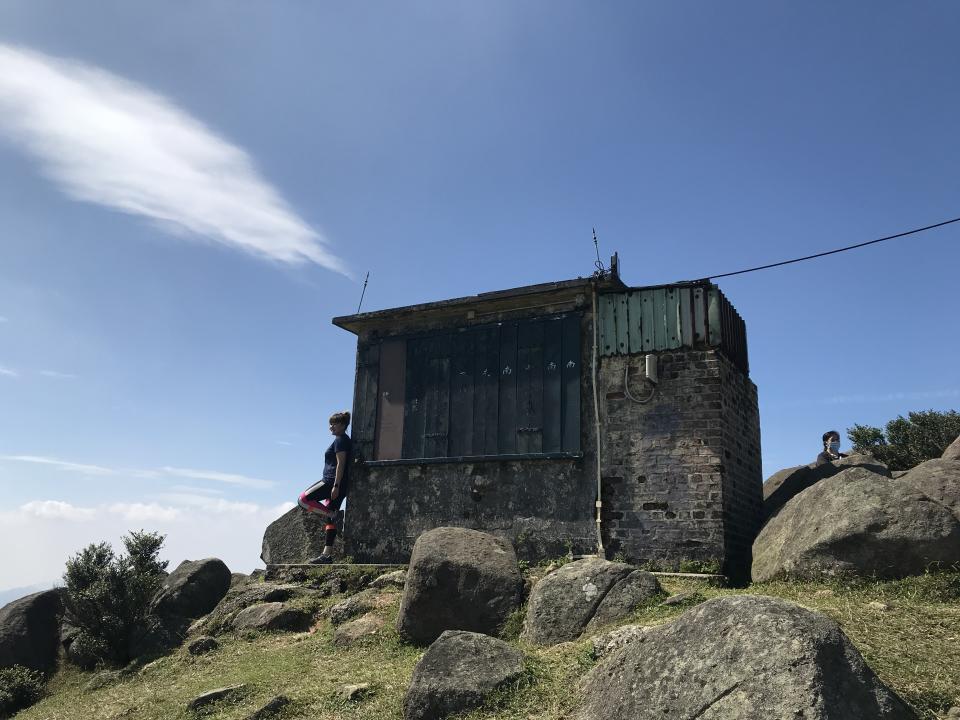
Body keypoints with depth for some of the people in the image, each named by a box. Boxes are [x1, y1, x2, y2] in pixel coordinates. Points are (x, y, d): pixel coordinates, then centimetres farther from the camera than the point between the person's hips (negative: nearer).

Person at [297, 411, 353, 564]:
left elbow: (340, 464, -17)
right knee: (330, 519, 7)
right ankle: (327, 554, 6)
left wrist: (336, 486, -22)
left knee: (304, 499, -9)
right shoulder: (345, 440, 21)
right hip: (342, 486, 10)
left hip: (332, 482, -10)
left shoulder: (340, 440, -9)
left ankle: (331, 514, -10)